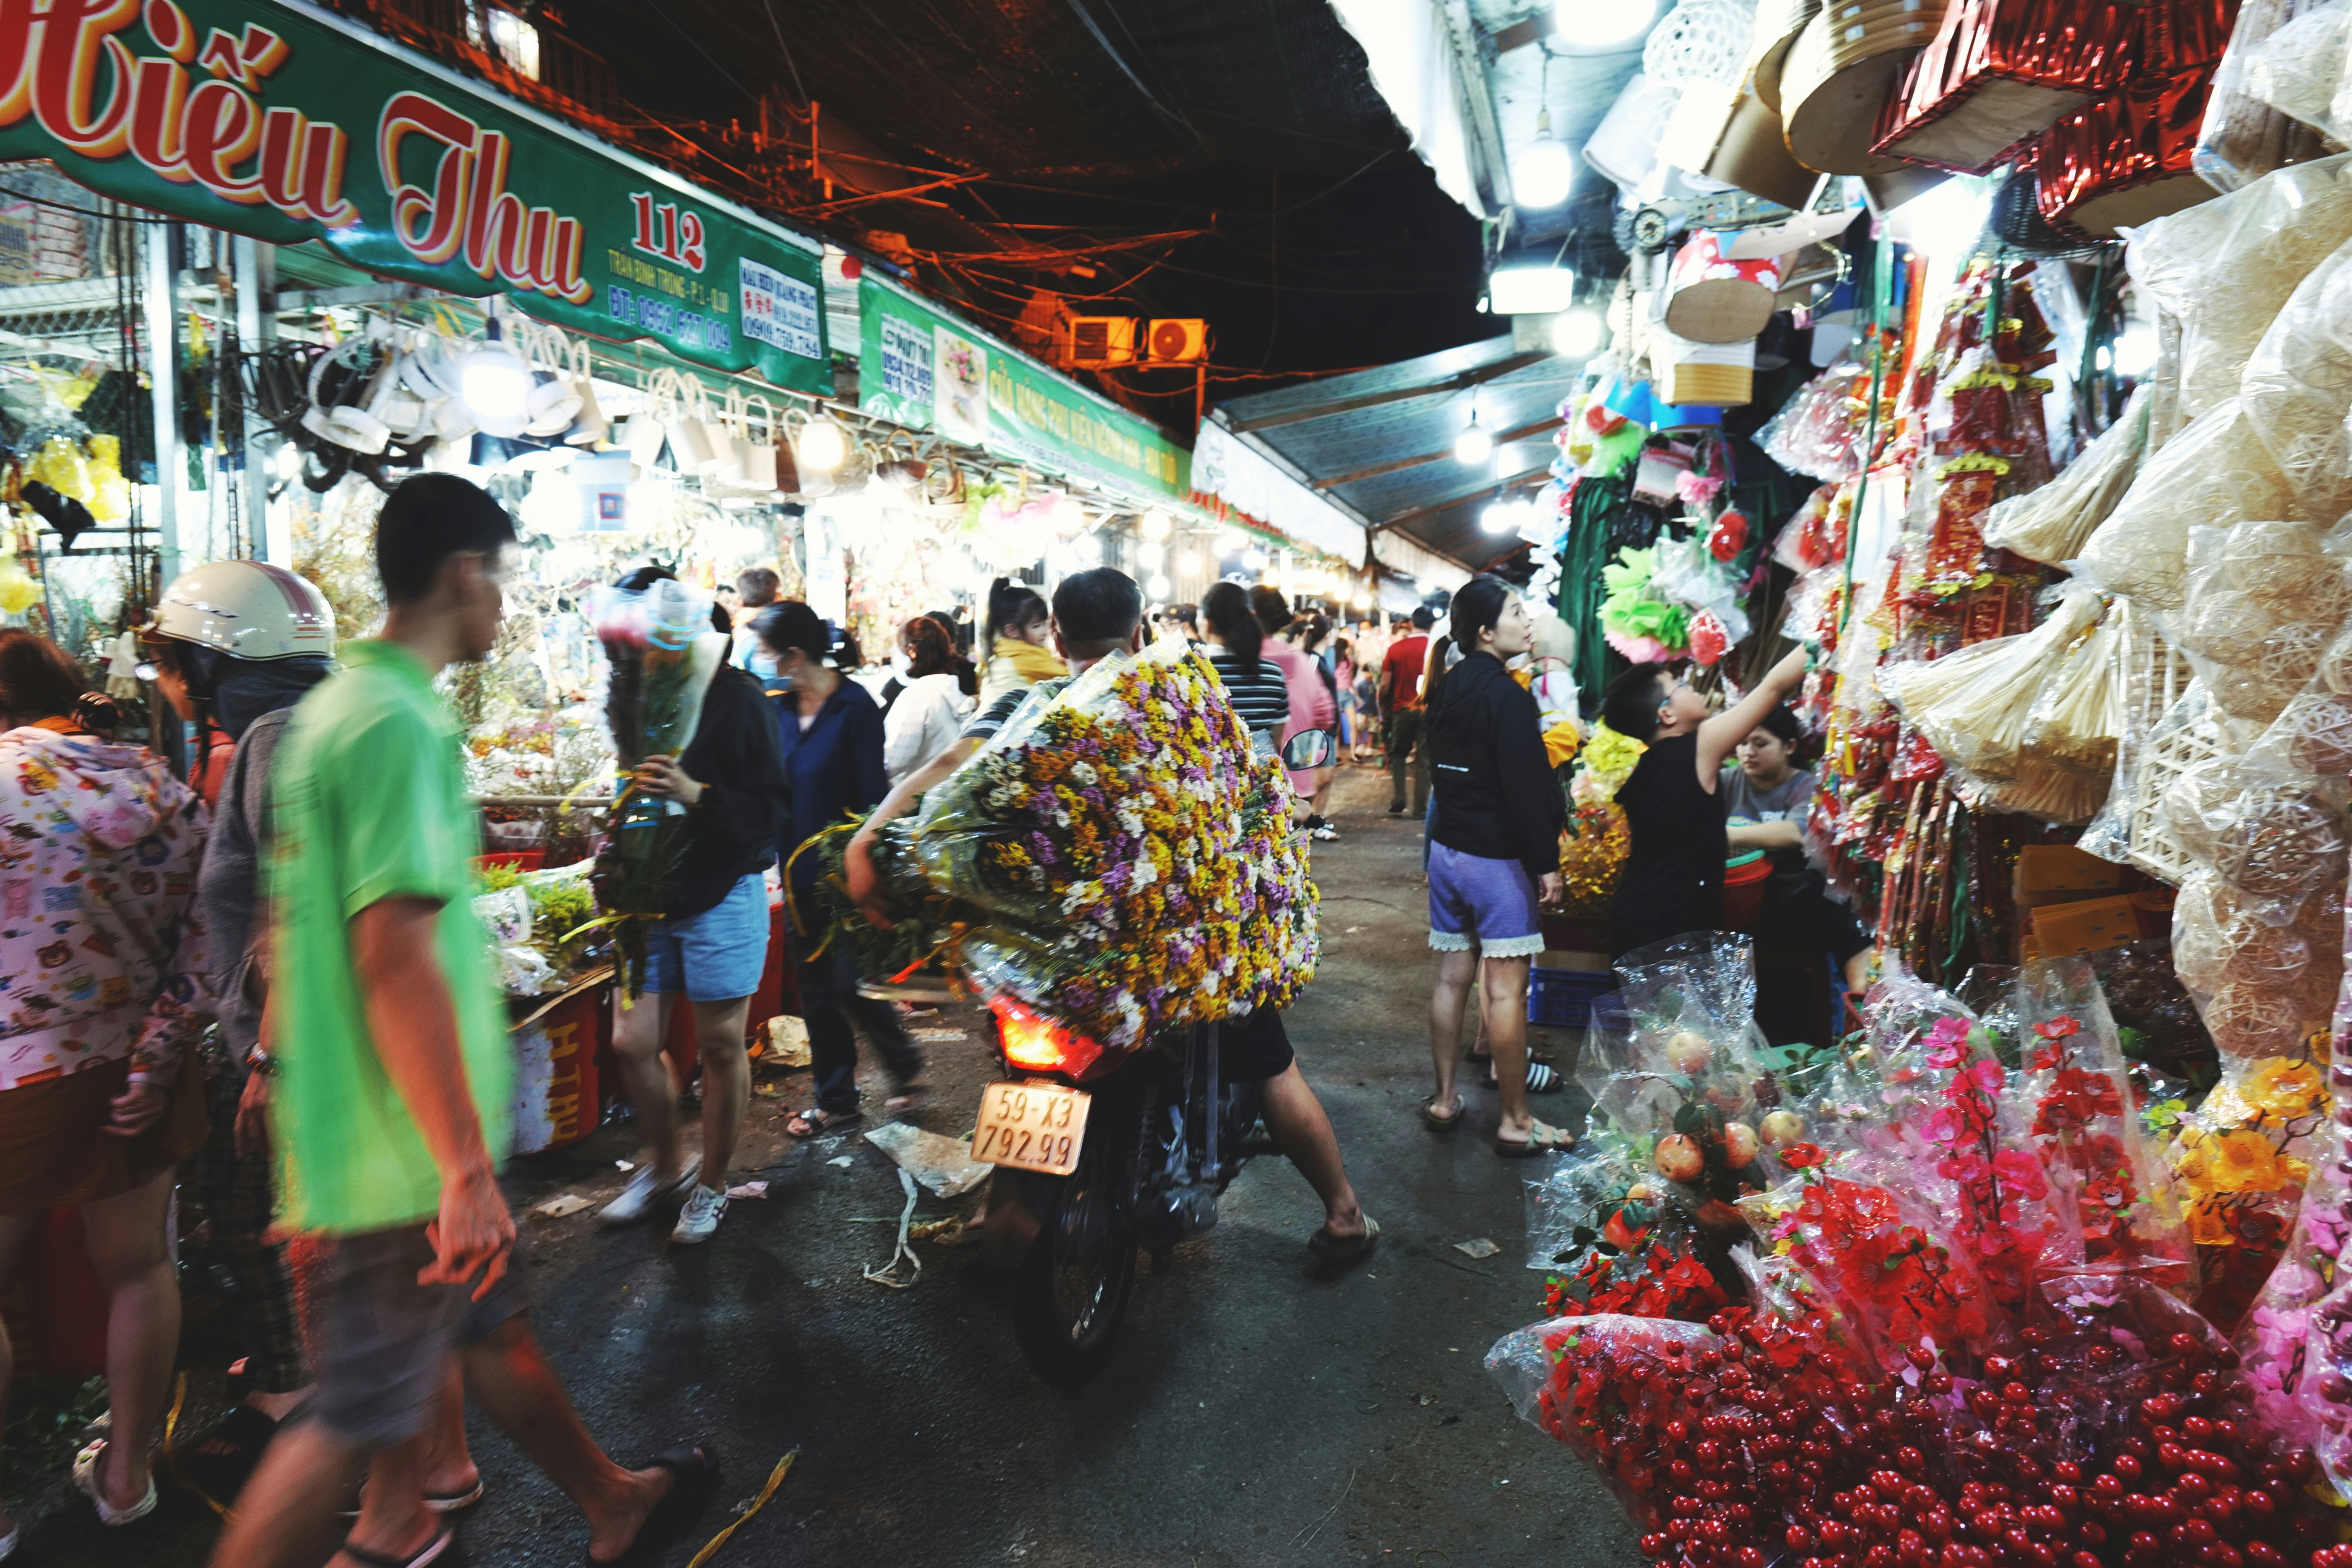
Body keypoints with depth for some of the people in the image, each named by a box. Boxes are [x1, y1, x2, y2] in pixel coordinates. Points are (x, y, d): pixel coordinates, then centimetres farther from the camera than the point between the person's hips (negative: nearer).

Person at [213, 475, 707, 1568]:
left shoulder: (329, 708, 9)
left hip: (371, 1125, 10)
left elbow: (292, 919, 18)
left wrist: (277, 1059, 27)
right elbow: (397, 954, -28)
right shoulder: (400, 724, -22)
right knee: (362, 1412, 6)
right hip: (406, 1149, -10)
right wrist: (466, 1166, -26)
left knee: (491, 1322, 21)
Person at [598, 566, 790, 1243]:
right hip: (652, 897, 6)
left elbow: (773, 806, -14)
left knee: (720, 1046, 6)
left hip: (722, 897, -6)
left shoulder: (734, 697, -11)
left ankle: (712, 1185, 25)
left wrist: (696, 794, -28)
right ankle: (666, 1163, 32)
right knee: (632, 1042, 7)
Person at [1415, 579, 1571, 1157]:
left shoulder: (1447, 688, 10)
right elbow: (1525, 787, -19)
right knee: (1506, 990, -2)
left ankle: (1444, 1100, 22)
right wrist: (1546, 863, -15)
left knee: (1452, 978, 14)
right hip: (1498, 858, -8)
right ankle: (1516, 1123, 6)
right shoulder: (1506, 695, -17)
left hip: (1447, 848, 8)